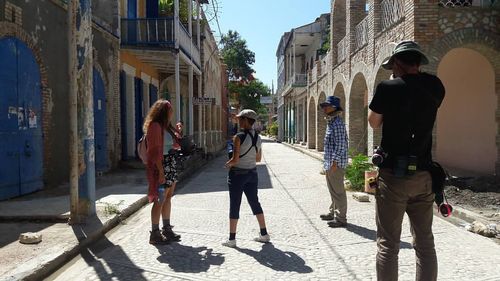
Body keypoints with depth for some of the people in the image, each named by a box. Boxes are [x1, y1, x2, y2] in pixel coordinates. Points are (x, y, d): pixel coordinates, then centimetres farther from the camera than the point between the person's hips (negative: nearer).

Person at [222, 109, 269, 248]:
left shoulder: (239, 137, -18)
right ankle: (264, 234, 25)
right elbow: (258, 159, 11)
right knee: (255, 203, 18)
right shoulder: (258, 138, 3)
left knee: (234, 206, 3)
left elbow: (235, 159, -20)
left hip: (237, 174, -6)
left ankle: (232, 239, 12)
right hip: (252, 173, 6)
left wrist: (228, 164, -1)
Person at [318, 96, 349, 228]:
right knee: (333, 190, 19)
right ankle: (333, 213, 32)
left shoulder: (338, 123, -15)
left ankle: (341, 218, 4)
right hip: (330, 163, 10)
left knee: (338, 191, -3)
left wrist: (334, 162, -22)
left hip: (336, 163, -10)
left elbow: (340, 144, -20)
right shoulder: (331, 122, 16)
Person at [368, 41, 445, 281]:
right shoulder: (436, 87, 4)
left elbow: (374, 123, 5)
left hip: (393, 174, -4)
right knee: (425, 243, 13)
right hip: (423, 175, 4)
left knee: (388, 245, 3)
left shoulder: (388, 87, -9)